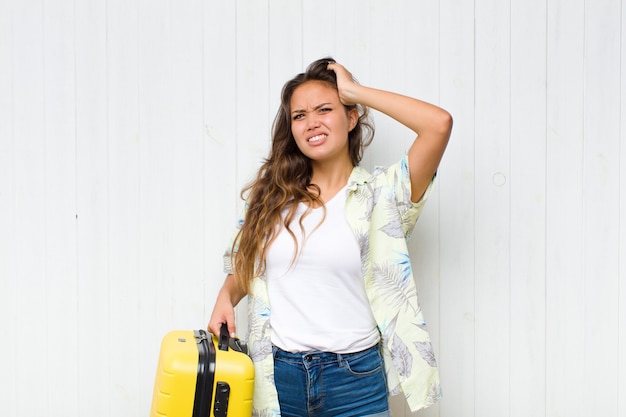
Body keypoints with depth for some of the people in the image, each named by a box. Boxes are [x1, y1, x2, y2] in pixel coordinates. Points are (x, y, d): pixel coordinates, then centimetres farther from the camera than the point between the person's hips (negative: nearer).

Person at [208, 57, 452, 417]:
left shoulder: (379, 194, -4)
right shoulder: (271, 197, 6)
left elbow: (440, 123, -17)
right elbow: (243, 269, 18)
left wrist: (355, 91, -8)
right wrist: (226, 298, -4)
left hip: (354, 377, -2)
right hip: (277, 377, 3)